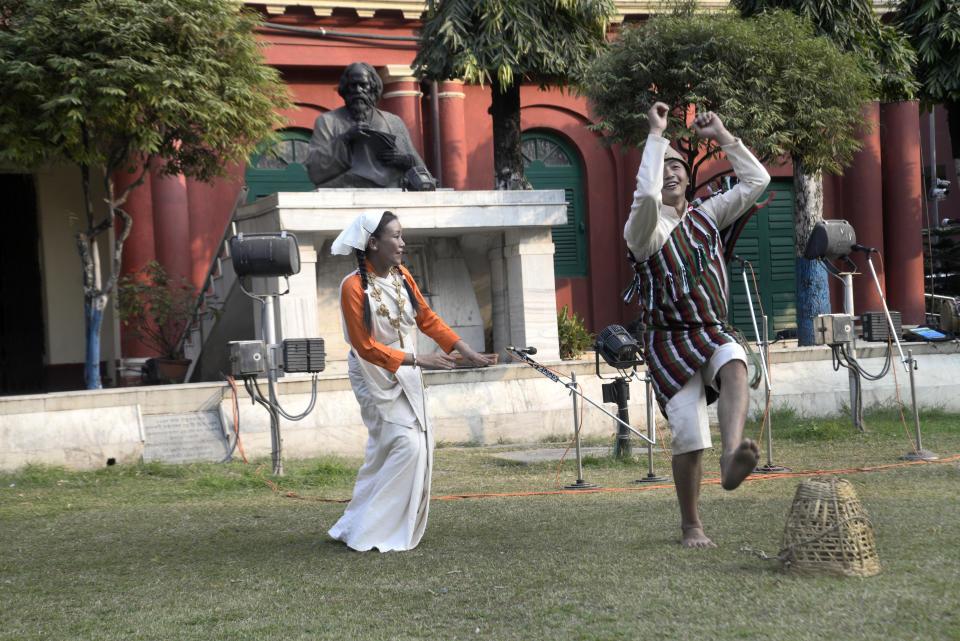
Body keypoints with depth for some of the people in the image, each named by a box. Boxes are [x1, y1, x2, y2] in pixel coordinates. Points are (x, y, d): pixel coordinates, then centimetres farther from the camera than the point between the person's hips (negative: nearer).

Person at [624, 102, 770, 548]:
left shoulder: (706, 218, 11)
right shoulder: (642, 229, -5)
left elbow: (757, 180, 10)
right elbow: (646, 195, -29)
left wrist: (722, 136, 5)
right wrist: (656, 135, -21)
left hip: (713, 333, 3)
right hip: (669, 342, -3)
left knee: (735, 366, -34)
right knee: (689, 436, -9)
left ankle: (732, 458, -55)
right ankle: (690, 526, 11)